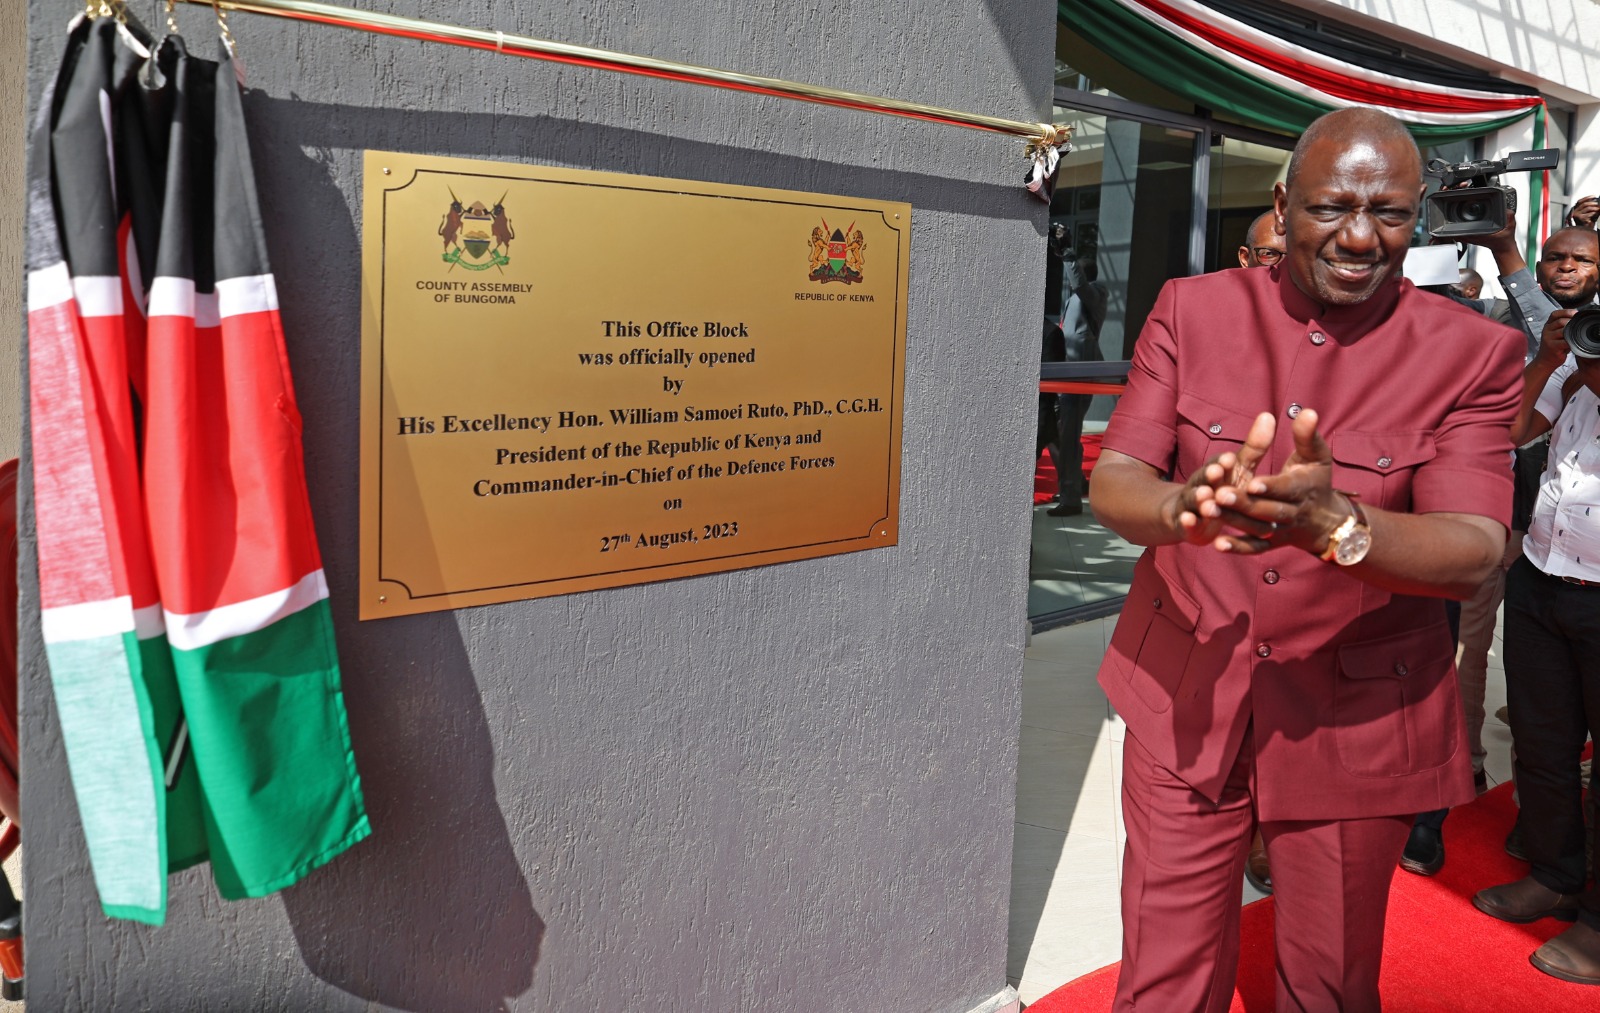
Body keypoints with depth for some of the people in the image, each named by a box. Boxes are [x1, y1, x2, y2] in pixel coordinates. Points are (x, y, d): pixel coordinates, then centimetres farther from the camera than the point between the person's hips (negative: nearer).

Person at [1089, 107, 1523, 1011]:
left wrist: (1336, 522, -39)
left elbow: (1475, 552, -18)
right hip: (1184, 702, 1)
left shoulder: (1476, 353, -6)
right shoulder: (1194, 310, -1)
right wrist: (1181, 508, -34)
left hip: (1357, 726, 0)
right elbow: (1112, 481, -10)